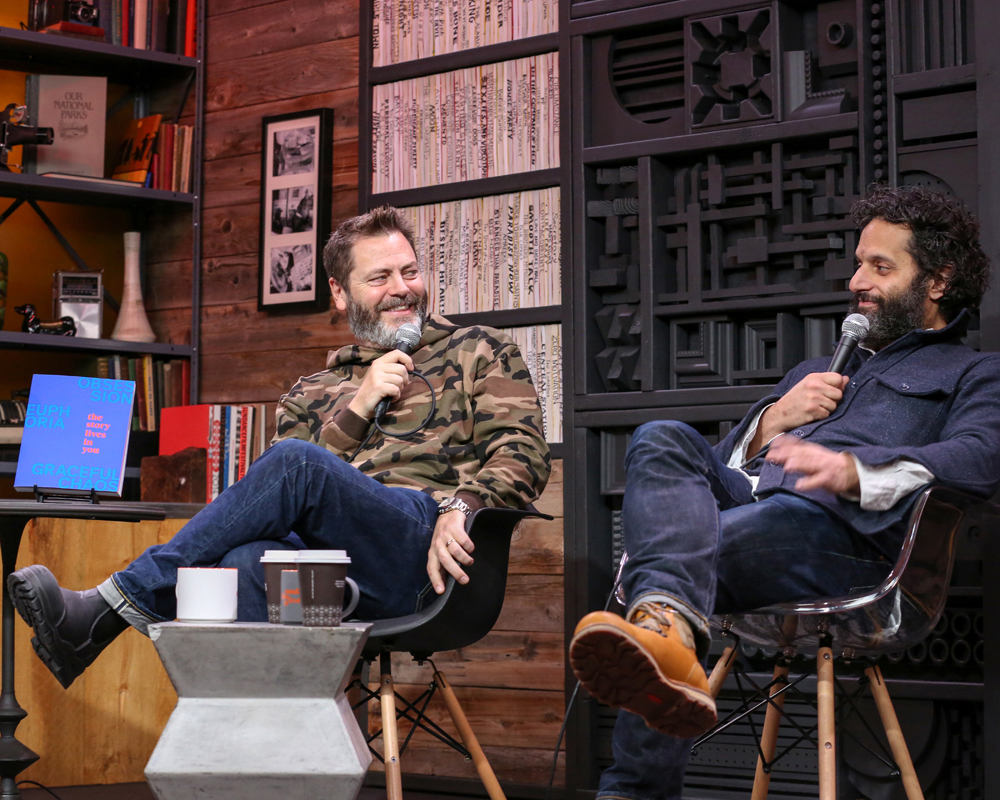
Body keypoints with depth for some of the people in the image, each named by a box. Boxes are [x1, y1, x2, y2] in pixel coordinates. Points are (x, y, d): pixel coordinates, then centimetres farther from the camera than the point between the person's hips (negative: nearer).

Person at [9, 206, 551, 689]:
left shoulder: (479, 353, 23)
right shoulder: (312, 393, 30)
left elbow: (522, 451, 7)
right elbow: (279, 503, 13)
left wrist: (462, 507, -14)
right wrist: (359, 407, 3)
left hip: (424, 552, -3)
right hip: (322, 555, 3)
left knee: (295, 463, -31)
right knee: (250, 562, -36)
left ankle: (106, 611, -31)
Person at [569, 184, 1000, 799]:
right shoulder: (817, 372, 44)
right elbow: (720, 462, 36)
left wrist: (853, 469, -21)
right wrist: (774, 419, 14)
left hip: (836, 528, -6)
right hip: (739, 496, 6)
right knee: (663, 440, -29)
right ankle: (668, 631, -57)